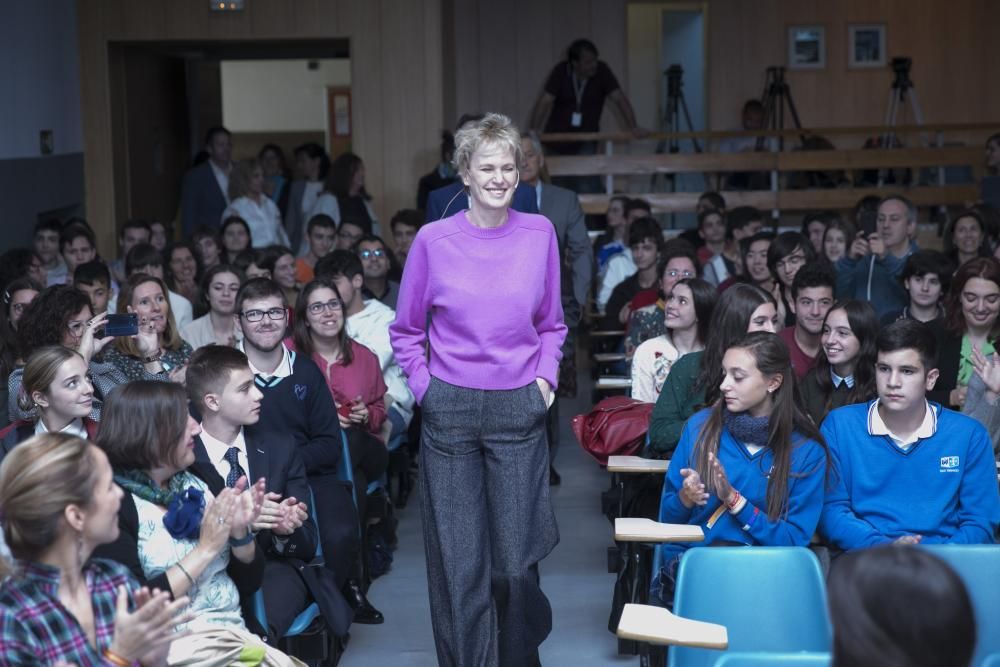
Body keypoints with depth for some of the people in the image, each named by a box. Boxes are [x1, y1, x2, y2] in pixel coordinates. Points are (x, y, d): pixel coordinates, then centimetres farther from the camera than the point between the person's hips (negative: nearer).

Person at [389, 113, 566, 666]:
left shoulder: (539, 234, 3)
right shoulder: (433, 240, -1)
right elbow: (406, 330, 10)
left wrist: (545, 376, 1)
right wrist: (424, 385, -1)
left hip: (520, 409, 1)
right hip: (450, 410, -1)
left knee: (516, 560, 3)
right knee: (459, 562, 1)